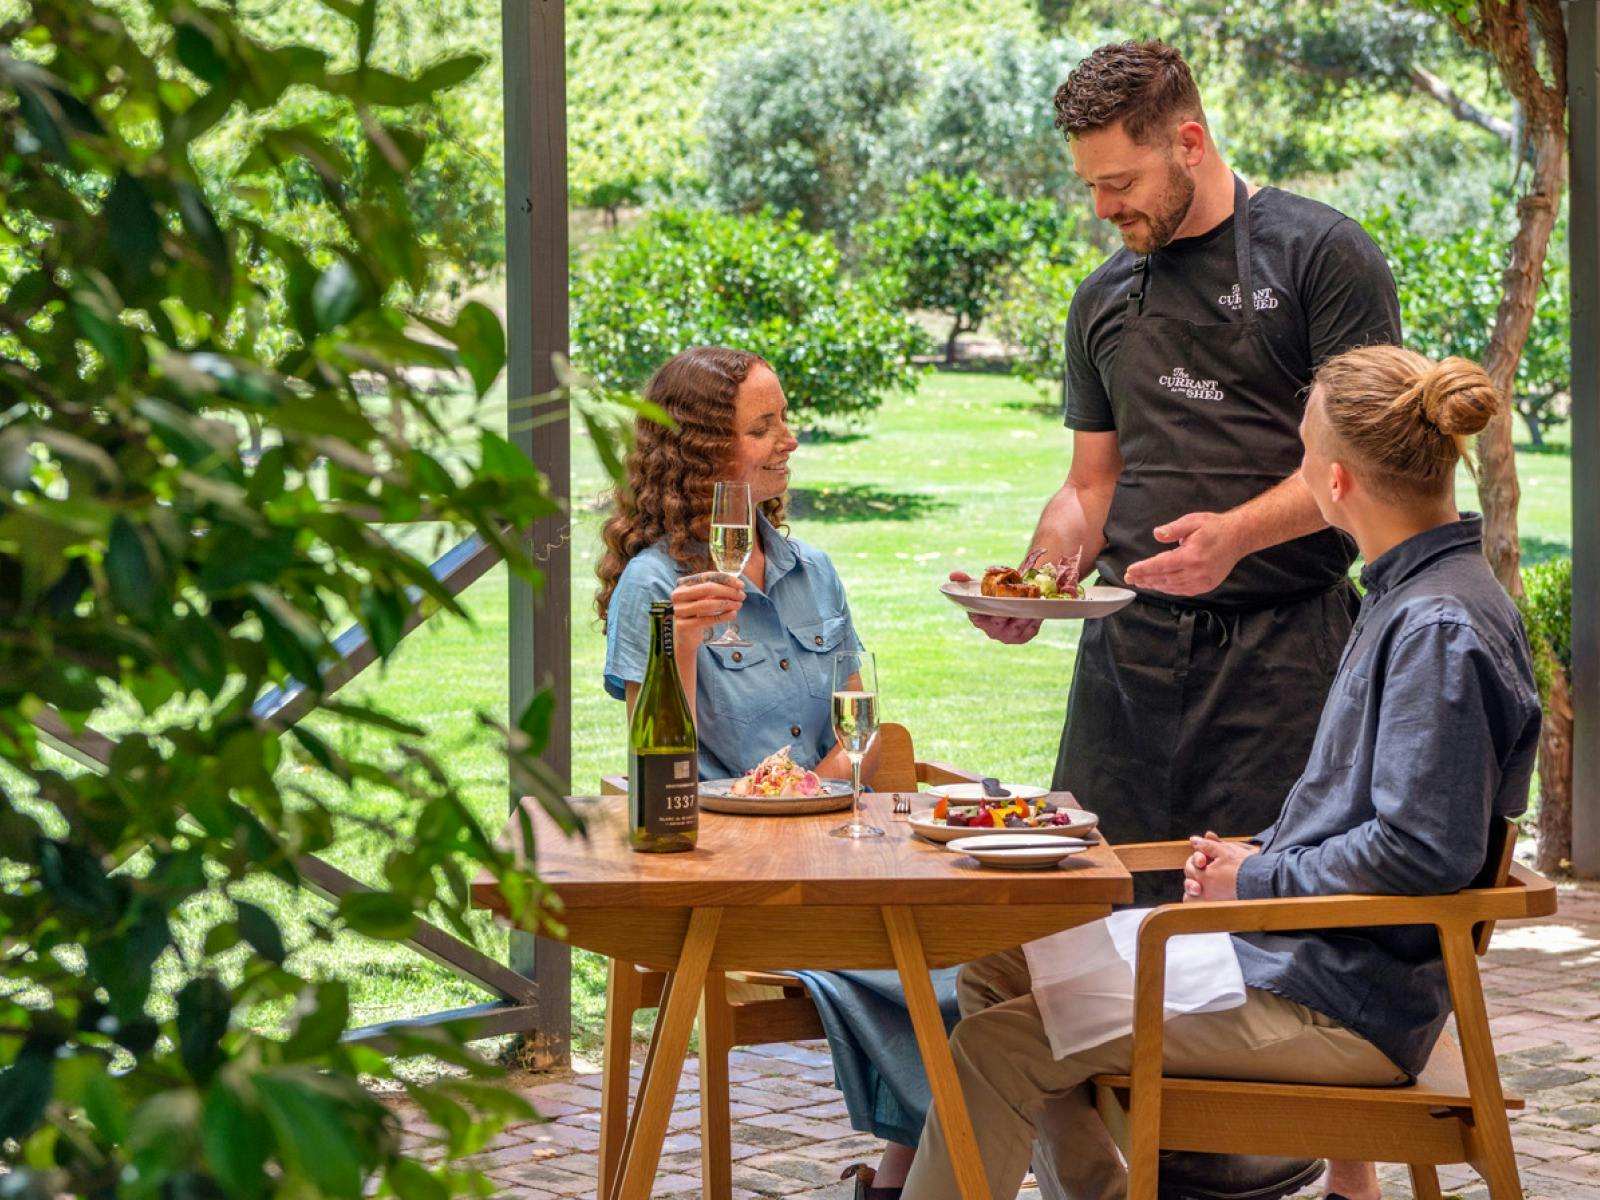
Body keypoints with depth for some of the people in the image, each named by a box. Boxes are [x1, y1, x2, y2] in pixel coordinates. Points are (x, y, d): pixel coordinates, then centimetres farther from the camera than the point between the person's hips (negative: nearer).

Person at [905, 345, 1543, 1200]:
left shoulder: (1443, 629, -20)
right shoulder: (1413, 600, 11)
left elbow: (1421, 850, -25)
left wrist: (1256, 879, -14)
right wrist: (1252, 854, 7)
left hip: (1341, 1002, -11)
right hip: (1293, 947, 11)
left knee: (1000, 1049, -14)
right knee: (997, 973, 15)